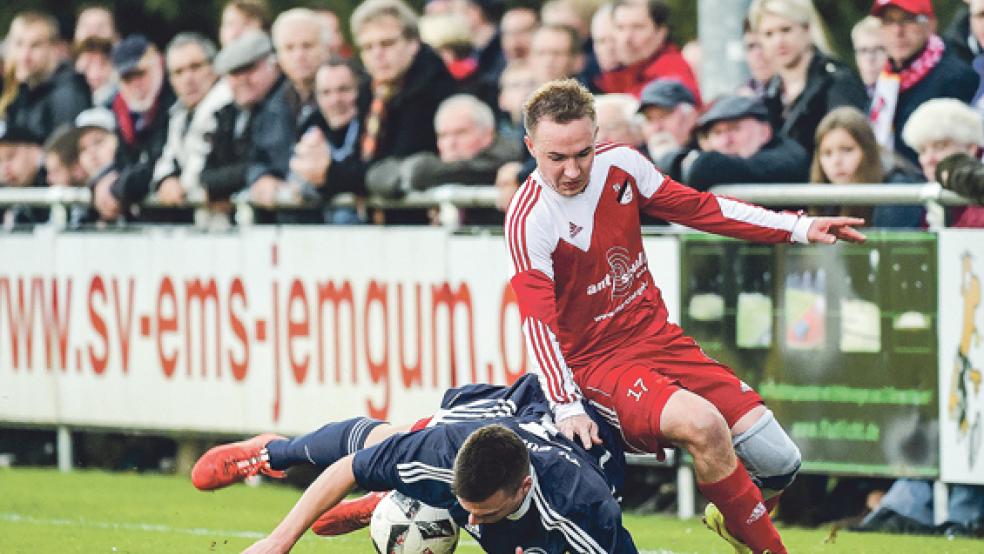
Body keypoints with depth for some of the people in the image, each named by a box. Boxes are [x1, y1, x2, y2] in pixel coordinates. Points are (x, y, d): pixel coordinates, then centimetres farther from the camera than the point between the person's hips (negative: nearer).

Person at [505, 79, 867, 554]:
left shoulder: (620, 163, -2)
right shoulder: (528, 220, -18)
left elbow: (697, 207, 11)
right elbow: (537, 320, -23)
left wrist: (798, 229, 10)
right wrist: (566, 405, -35)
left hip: (658, 336, 6)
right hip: (598, 363, -6)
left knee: (778, 463, -4)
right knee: (702, 423, -34)